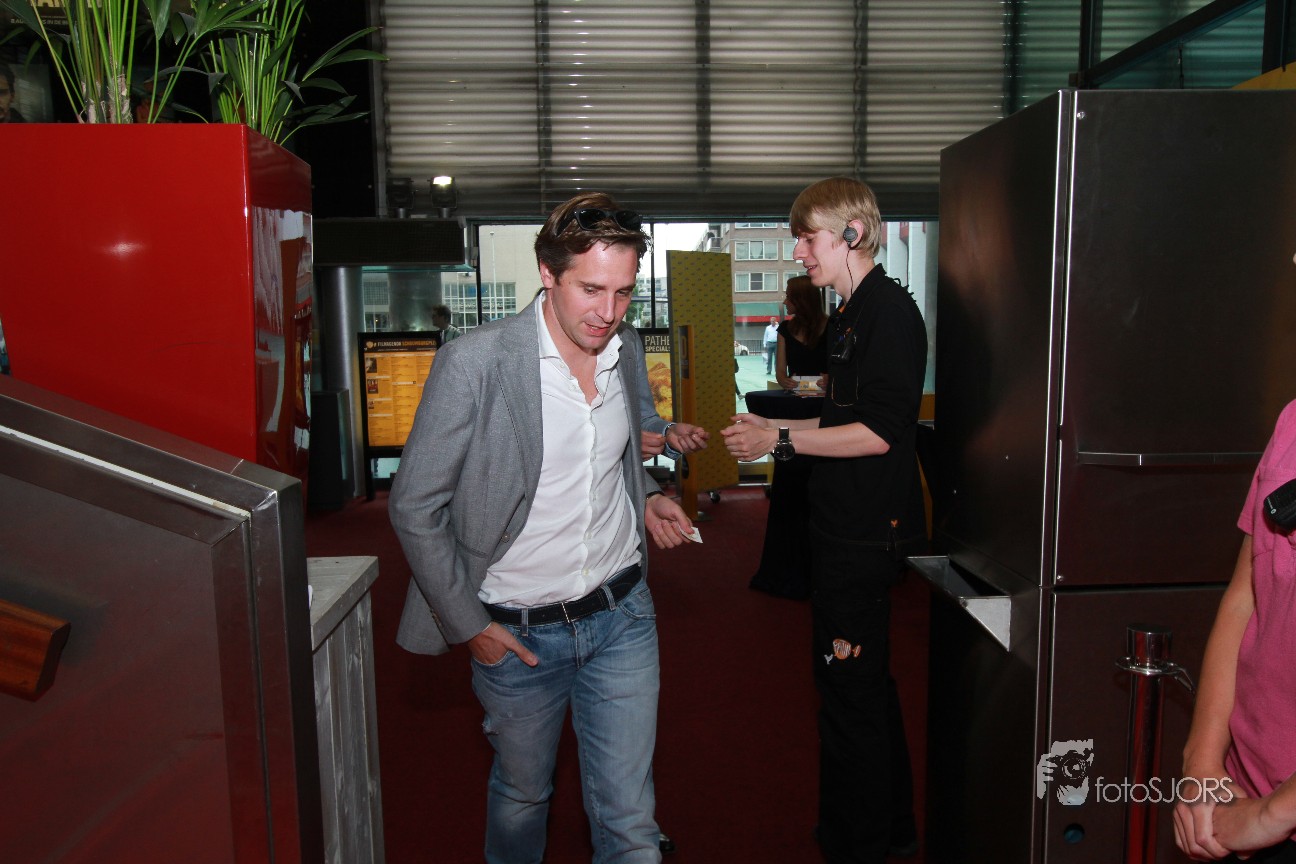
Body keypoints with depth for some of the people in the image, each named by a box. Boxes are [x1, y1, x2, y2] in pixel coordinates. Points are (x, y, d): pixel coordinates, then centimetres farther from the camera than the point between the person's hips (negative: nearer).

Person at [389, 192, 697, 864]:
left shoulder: (628, 350, 0)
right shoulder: (474, 362, -18)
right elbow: (415, 506, -11)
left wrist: (648, 500, 0)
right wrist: (468, 624, -10)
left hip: (621, 613, 3)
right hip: (516, 630, -3)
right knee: (522, 794, 21)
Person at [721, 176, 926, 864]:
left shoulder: (889, 311, -15)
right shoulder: (853, 314, 16)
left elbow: (879, 432, -23)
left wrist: (779, 441, -16)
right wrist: (773, 428, 13)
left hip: (867, 530, -11)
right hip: (849, 525, 11)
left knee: (850, 691, -1)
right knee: (865, 684, 20)